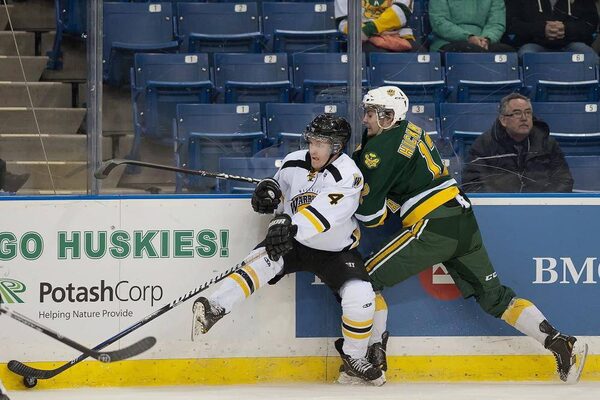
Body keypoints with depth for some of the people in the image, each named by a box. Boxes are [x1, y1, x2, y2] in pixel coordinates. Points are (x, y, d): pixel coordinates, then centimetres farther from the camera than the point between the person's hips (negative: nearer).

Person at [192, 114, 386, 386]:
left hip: (336, 251, -3)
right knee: (263, 260, -28)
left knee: (360, 296, -23)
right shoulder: (294, 163, -5)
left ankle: (354, 359, 0)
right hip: (293, 242, 3)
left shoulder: (348, 175, -22)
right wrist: (269, 190, -9)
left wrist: (292, 226, -53)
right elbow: (280, 183, 17)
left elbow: (325, 212, -38)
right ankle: (215, 309, -39)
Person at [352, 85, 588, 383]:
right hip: (464, 222, 9)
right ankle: (562, 344, 6)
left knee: (367, 278, -2)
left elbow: (370, 215, -9)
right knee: (492, 295, 12)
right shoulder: (411, 132, 18)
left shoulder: (381, 148, -8)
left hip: (433, 228, -9)